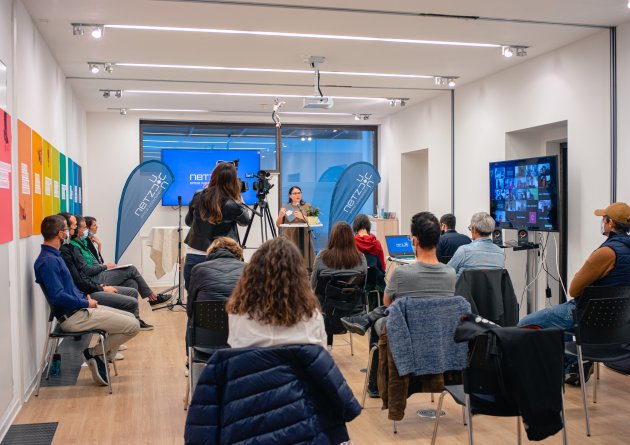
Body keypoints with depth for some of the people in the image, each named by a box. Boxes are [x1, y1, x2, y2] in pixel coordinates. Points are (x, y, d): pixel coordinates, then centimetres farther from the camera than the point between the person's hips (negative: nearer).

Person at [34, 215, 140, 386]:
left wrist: (84, 296, 8)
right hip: (72, 317, -10)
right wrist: (86, 303, -13)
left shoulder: (53, 256, 12)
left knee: (130, 318, 13)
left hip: (79, 308, 10)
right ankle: (94, 353, 3)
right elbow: (58, 297, -26)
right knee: (133, 326, -13)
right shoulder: (48, 261, -19)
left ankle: (100, 356, 12)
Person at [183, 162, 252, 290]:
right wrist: (240, 200, 18)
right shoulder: (232, 205, -13)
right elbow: (246, 220, 10)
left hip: (192, 256, 4)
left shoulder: (198, 197, -1)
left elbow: (188, 221, 17)